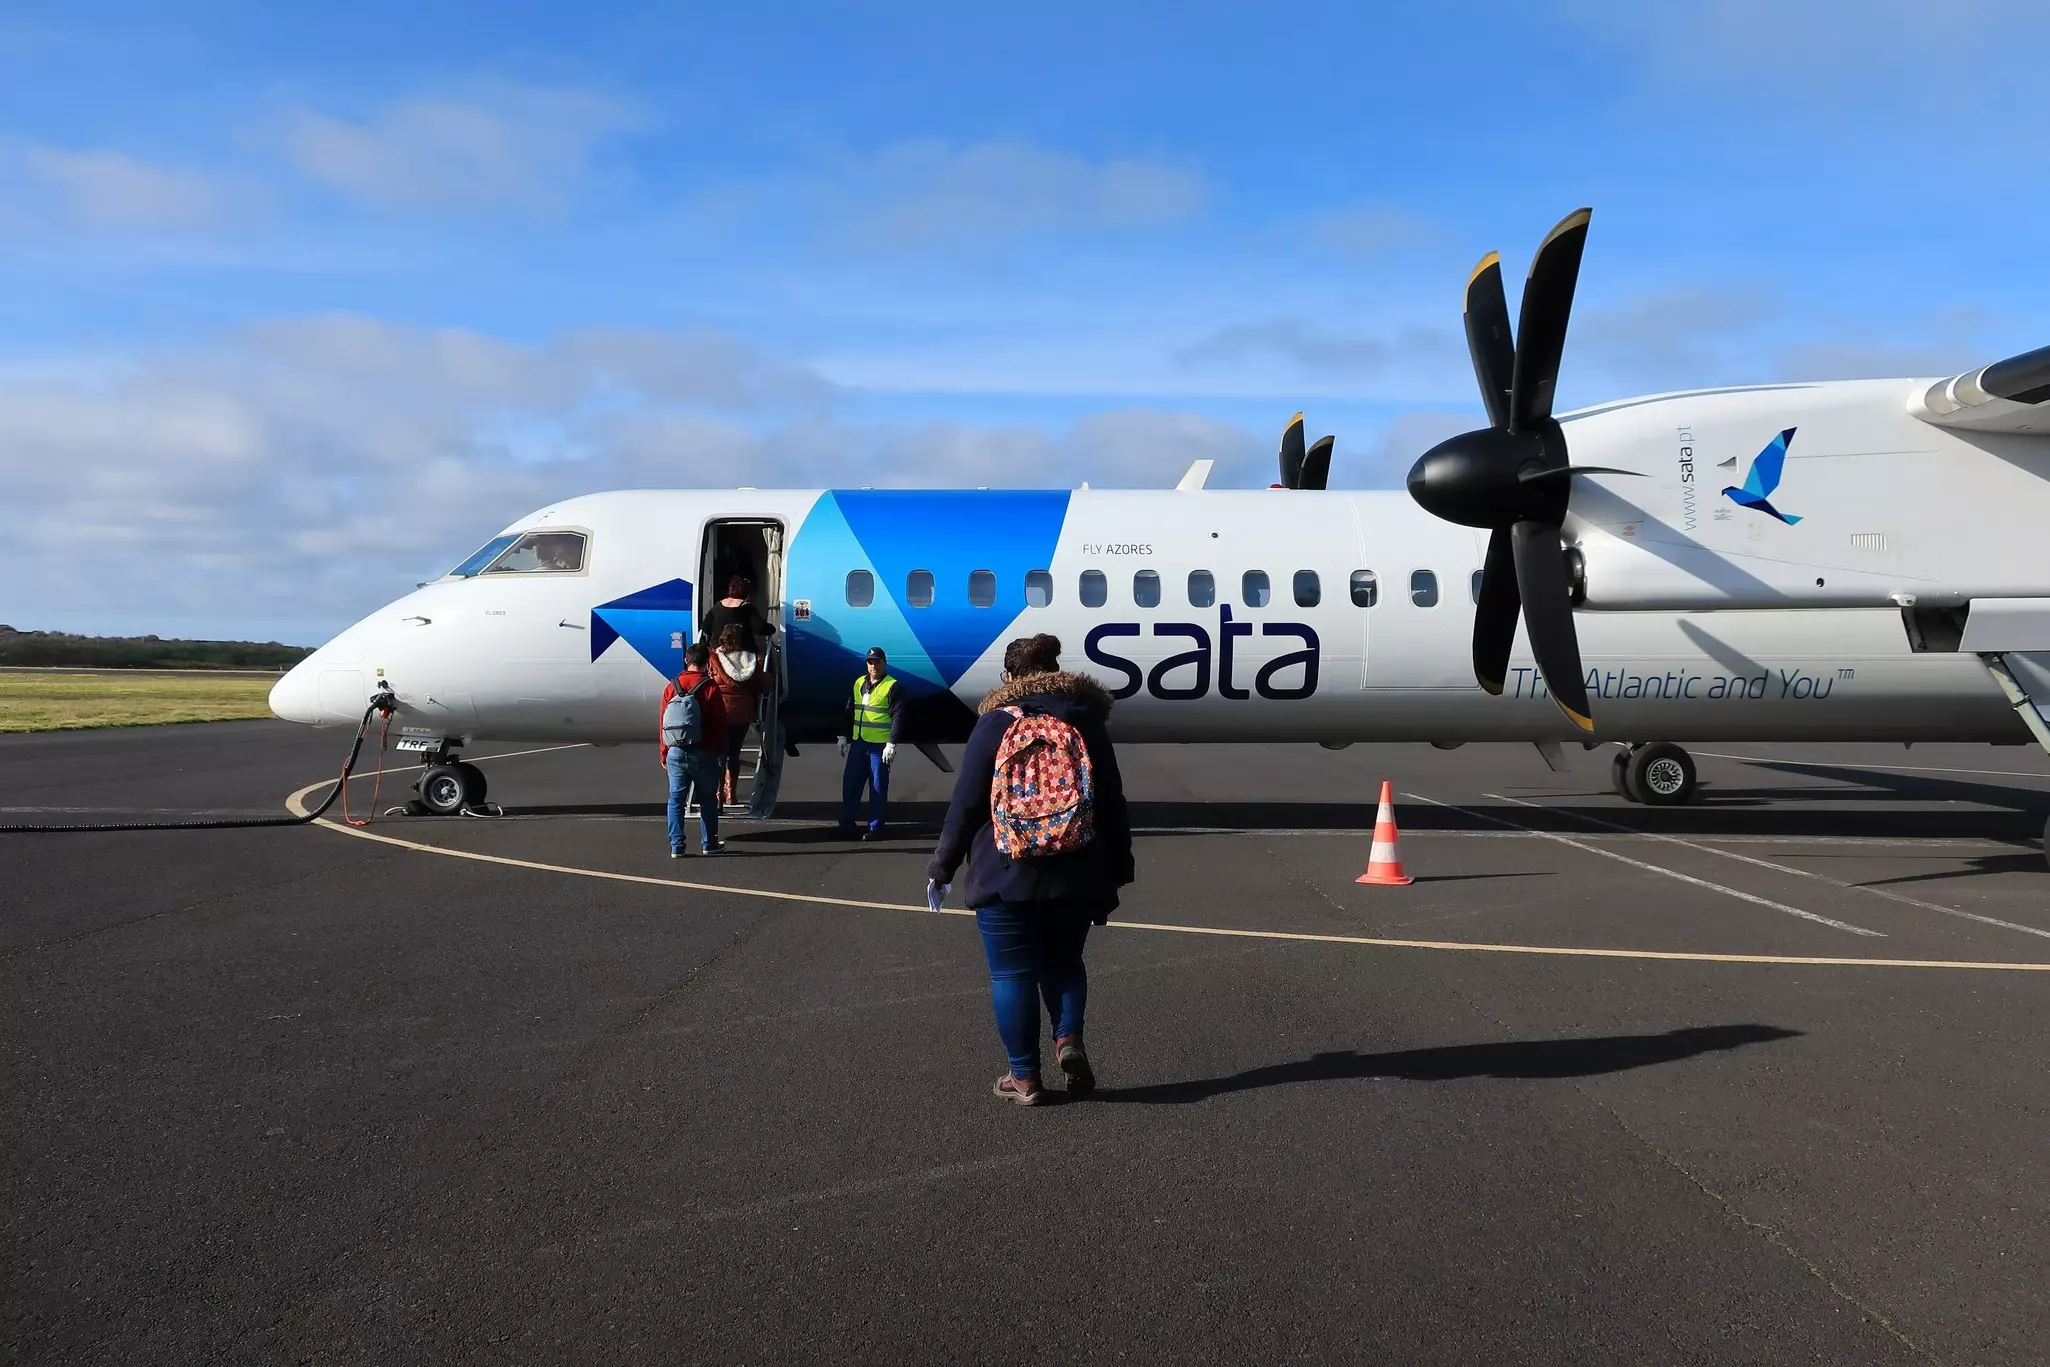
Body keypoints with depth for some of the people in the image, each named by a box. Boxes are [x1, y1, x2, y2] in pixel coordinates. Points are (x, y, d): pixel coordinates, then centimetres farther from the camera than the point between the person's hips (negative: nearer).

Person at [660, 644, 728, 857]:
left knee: (676, 799, 7)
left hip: (676, 753, 3)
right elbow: (720, 723, -6)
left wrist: (664, 754, 11)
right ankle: (710, 844, 16)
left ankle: (676, 846, 5)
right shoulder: (710, 687, -8)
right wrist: (720, 750, 5)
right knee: (708, 800, 9)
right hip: (703, 753, -3)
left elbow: (664, 723, 5)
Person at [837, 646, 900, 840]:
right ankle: (846, 823, 18)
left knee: (878, 787, 0)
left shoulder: (892, 687, -7)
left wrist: (892, 744, -18)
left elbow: (898, 717, -12)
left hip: (880, 745, -6)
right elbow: (849, 712, 18)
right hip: (858, 743, 6)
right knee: (850, 783, 8)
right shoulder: (859, 683, 13)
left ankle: (875, 828, 8)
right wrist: (843, 737, 13)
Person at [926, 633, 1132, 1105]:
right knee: (1063, 961, 21)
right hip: (1075, 878, 3)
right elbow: (1113, 806, 5)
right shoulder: (1087, 722, 3)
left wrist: (942, 868, 5)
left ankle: (1024, 1077, 11)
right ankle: (1069, 1038, -1)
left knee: (1012, 973, 7)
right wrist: (1115, 874, 13)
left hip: (1005, 876, -3)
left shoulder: (994, 724, -4)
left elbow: (965, 805, -5)